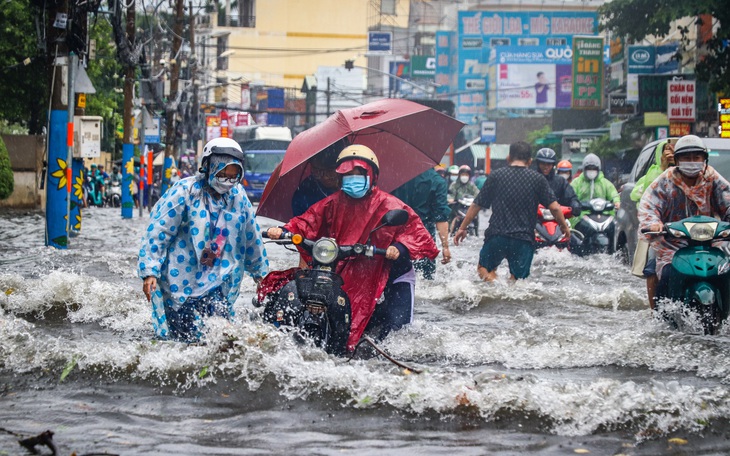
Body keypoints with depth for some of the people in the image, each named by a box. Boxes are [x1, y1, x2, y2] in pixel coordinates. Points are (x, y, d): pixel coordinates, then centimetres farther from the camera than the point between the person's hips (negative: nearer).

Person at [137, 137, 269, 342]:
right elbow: (157, 232, -12)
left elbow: (251, 239, 19)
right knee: (189, 340, -9)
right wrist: (149, 272, -19)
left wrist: (261, 273, 25)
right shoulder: (184, 191, -10)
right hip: (181, 282, -5)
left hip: (217, 284, 5)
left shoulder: (238, 196, 6)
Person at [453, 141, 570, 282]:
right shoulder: (538, 179, 2)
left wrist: (462, 228, 16)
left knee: (484, 267, 18)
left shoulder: (496, 175, 4)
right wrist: (564, 227, 16)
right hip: (524, 238, 0)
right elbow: (554, 207, -1)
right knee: (517, 279, 10)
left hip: (497, 234, 0)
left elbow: (477, 205, 7)